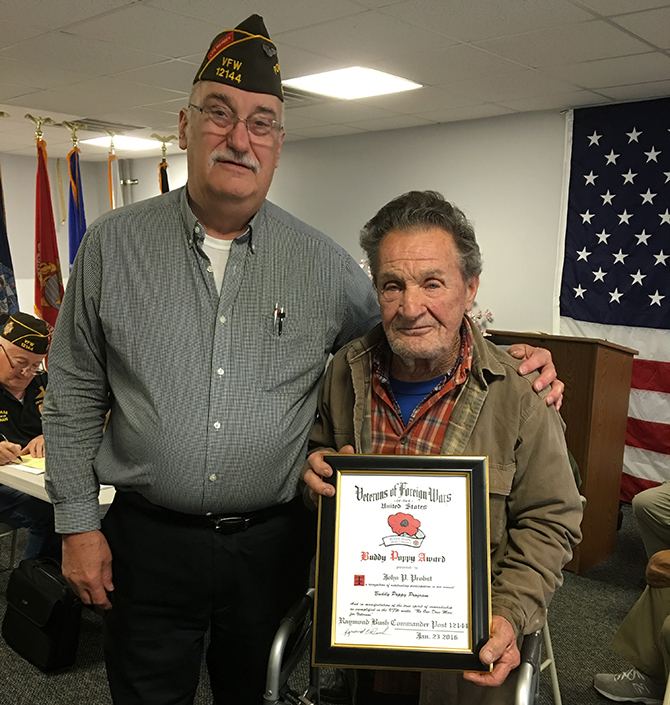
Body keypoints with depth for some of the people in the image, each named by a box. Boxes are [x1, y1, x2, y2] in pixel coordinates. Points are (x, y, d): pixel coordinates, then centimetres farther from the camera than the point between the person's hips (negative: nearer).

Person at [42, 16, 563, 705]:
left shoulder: (322, 262, -3)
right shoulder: (113, 244, -3)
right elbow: (74, 394, 1)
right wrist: (78, 523, 0)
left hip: (274, 543, 1)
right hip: (147, 540, 0)